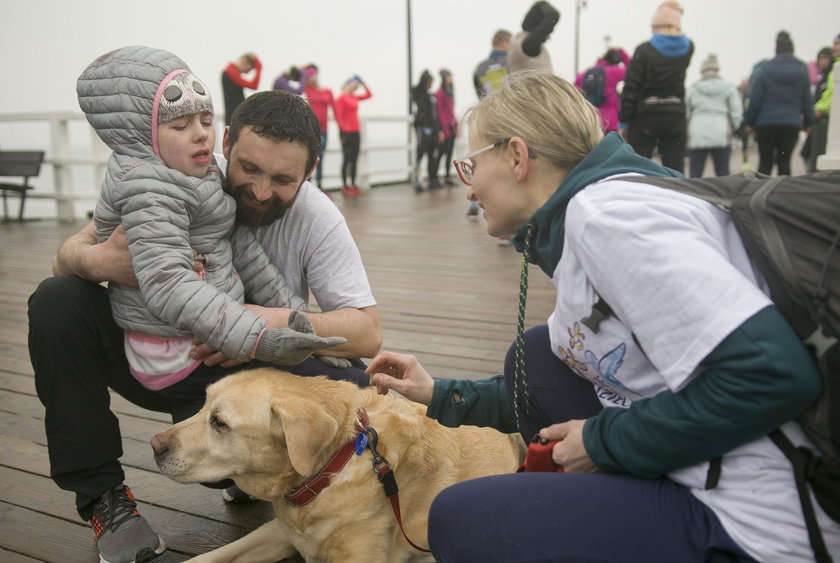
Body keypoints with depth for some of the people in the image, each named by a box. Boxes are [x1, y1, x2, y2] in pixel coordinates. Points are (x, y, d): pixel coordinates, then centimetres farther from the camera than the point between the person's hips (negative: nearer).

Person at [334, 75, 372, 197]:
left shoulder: (354, 97, 12)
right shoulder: (341, 97, -9)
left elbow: (368, 95, 21)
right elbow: (339, 115, -15)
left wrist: (363, 83, 13)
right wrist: (344, 128, -18)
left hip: (356, 132, 8)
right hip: (346, 132, -8)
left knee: (354, 160, 9)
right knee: (347, 160, -3)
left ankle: (353, 185, 15)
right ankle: (345, 187, 2)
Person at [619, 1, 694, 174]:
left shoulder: (644, 50, -7)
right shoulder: (688, 48, 5)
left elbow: (631, 89, -10)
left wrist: (623, 121, -4)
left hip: (645, 116, -3)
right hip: (675, 116, 3)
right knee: (675, 170, 5)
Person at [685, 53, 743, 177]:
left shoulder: (692, 88, 8)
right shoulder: (728, 86, 6)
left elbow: (686, 112, 7)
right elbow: (737, 111, 3)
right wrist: (733, 128, 16)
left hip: (697, 135, 0)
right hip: (721, 135, 0)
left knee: (694, 174, 2)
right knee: (723, 173, 4)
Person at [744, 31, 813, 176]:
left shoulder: (763, 69, -6)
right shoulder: (802, 70, 3)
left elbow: (755, 100, -6)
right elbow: (807, 100, 7)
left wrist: (750, 121, 2)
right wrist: (808, 122, 16)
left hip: (766, 123, -2)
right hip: (792, 124, 2)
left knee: (765, 162, 6)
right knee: (784, 162, 5)